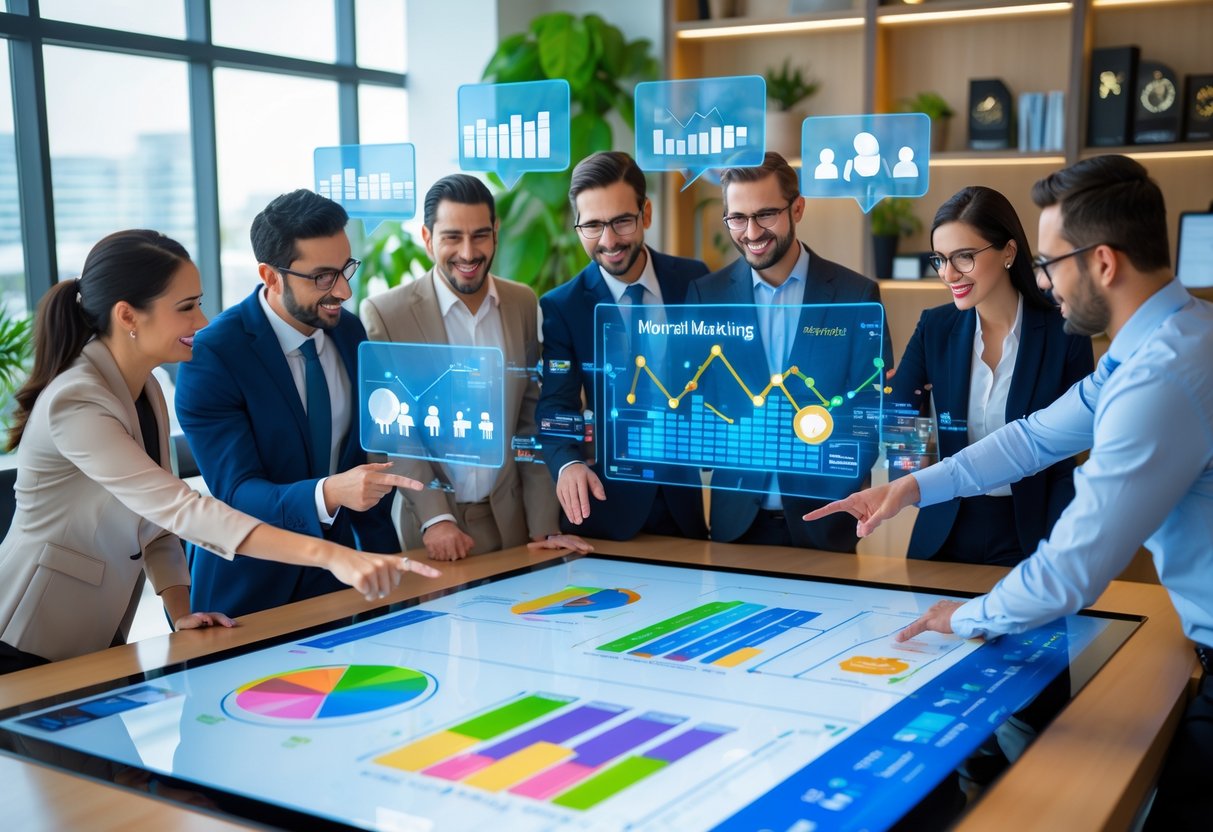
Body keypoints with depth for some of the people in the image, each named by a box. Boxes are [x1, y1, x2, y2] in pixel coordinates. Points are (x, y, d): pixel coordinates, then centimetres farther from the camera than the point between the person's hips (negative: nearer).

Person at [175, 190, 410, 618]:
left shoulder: (350, 332, -1)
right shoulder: (211, 355, -20)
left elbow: (364, 451, 6)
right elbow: (235, 493, -25)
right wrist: (328, 494, -43)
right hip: (249, 591, -5)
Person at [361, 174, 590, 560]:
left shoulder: (524, 304, 3)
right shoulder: (384, 313, -8)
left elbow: (532, 423, 4)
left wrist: (545, 527, -1)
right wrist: (435, 519, -17)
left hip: (511, 528, 3)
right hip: (425, 532, -3)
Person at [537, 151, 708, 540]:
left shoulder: (695, 280, -1)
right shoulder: (561, 307, -7)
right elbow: (556, 405, -13)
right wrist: (569, 462, -33)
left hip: (691, 494, 2)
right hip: (610, 501, -2)